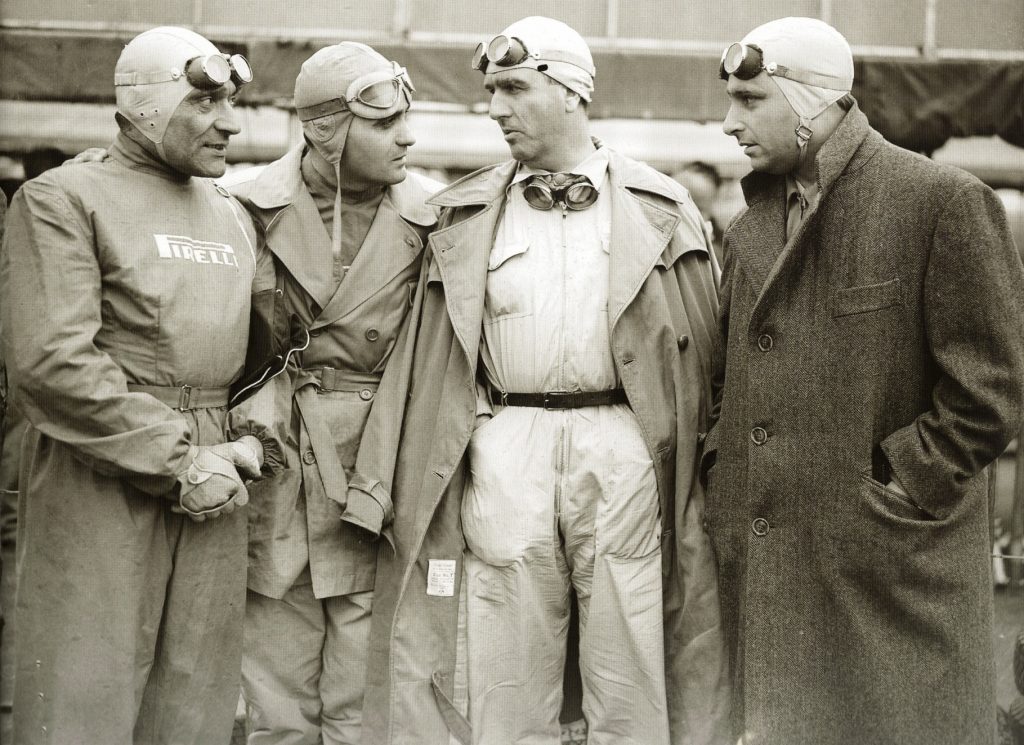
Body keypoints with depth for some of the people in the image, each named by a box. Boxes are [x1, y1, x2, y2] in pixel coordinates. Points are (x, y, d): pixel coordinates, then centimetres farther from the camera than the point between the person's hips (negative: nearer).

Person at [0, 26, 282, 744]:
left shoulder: (235, 216, 17)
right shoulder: (63, 198, -4)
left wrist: (258, 439, 0)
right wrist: (179, 462, -14)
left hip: (213, 489, 6)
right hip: (98, 484, -6)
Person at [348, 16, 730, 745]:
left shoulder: (661, 207, 7)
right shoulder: (466, 214, 10)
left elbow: (700, 350, 6)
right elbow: (428, 352, 9)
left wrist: (696, 455, -1)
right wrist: (381, 476, 4)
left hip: (621, 444, -1)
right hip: (504, 446, 1)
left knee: (630, 677, 4)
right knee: (504, 681, 5)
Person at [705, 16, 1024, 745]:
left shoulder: (945, 202, -8)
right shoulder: (751, 226, 13)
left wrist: (896, 495, -12)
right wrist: (725, 476, 9)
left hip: (890, 570, -6)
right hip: (765, 573, 6)